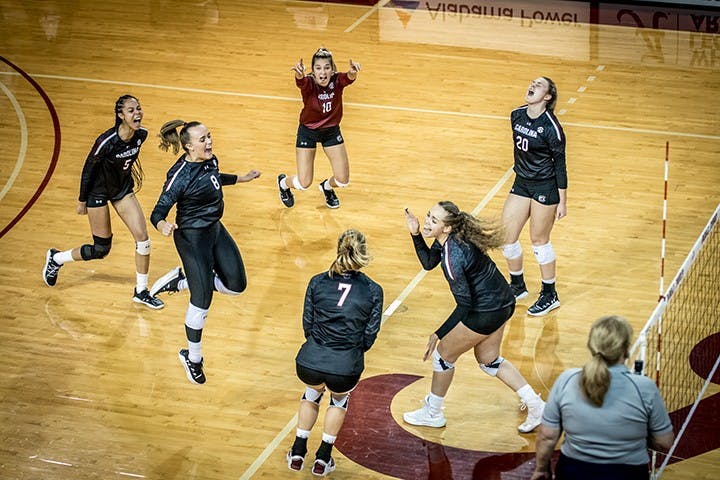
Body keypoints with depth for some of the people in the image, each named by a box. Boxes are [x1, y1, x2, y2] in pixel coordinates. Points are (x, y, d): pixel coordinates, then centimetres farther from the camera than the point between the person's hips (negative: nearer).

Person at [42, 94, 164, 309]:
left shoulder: (141, 134, -14)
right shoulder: (107, 141, -32)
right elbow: (88, 168, -18)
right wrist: (82, 201, -8)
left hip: (123, 188, 6)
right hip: (98, 192, -6)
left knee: (143, 238, -3)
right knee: (101, 249, 4)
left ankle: (141, 292, 14)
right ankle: (56, 258, 29)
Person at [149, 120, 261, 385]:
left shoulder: (209, 159, -6)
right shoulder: (180, 176, -28)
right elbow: (157, 213, -26)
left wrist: (242, 178, 32)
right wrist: (163, 226, -48)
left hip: (215, 229, 8)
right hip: (192, 238, -8)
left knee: (236, 285, 10)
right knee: (203, 299, -1)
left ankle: (180, 281, 25)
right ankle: (192, 358, 20)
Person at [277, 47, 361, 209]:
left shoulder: (337, 80, -23)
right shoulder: (308, 83, -27)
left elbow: (349, 78, -46)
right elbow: (301, 81, -51)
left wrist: (353, 73, -71)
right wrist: (299, 73, -76)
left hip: (331, 131, 2)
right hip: (308, 131, -2)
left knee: (343, 180, 3)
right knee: (304, 183, -2)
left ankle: (327, 186, 40)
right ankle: (283, 182, 34)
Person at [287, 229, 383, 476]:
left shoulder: (317, 282, -1)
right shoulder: (373, 291, -4)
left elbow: (307, 325, 6)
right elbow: (369, 337, 1)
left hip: (310, 362, 1)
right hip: (346, 369, -1)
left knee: (312, 392, 38)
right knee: (340, 398, 35)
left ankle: (298, 453, 39)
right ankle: (323, 458, 34)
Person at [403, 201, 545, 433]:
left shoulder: (453, 256, -29)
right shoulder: (447, 238, -4)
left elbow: (464, 304, -24)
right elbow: (428, 262, 13)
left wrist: (438, 335, -17)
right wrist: (415, 234, -2)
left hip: (486, 313, -9)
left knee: (443, 355, 12)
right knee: (488, 360, 25)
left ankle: (432, 414, 31)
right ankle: (536, 406, 27)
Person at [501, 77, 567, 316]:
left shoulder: (551, 126, -20)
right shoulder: (517, 116, 0)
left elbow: (560, 163, -15)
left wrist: (562, 202, -13)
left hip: (546, 187, -7)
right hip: (522, 183, 7)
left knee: (539, 240, 4)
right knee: (505, 236, 7)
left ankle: (550, 296, 21)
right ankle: (517, 286, 30)